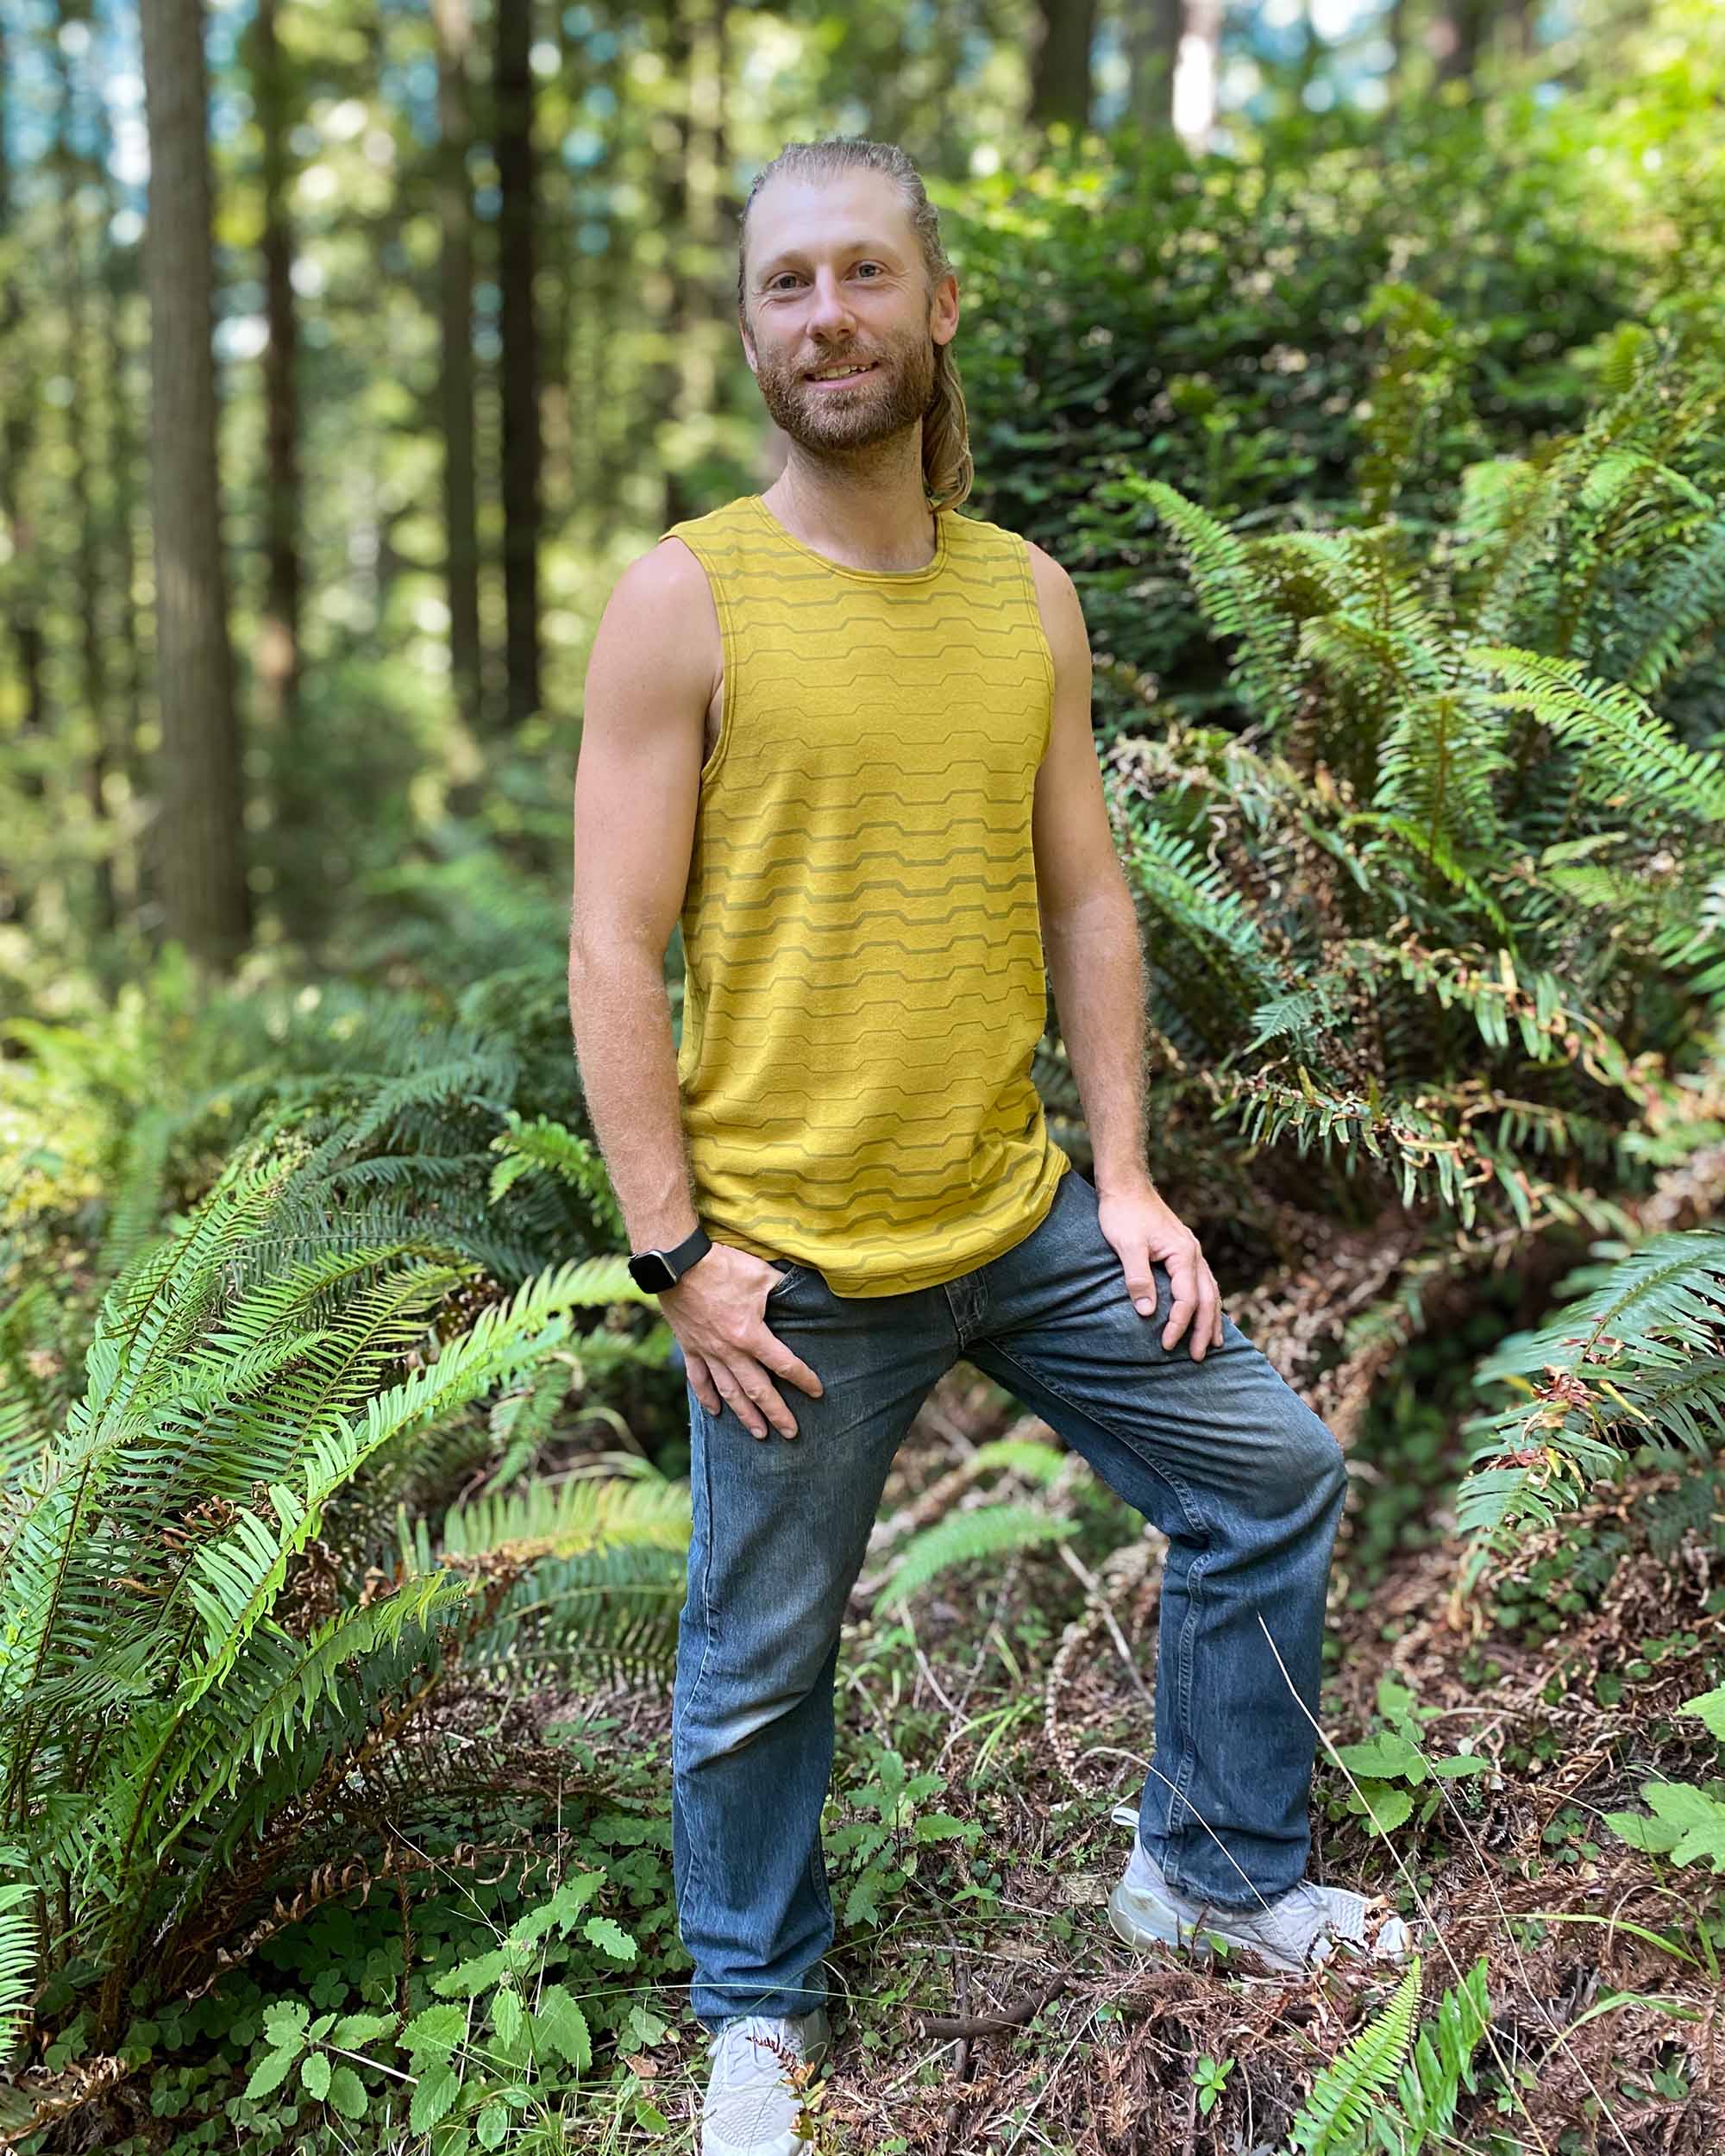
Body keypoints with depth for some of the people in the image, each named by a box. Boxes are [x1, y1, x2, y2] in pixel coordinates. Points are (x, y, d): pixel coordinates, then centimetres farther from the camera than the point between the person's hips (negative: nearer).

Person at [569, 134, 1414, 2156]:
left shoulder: (1030, 595, 6)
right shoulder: (684, 600, -9)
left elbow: (1087, 905, 9)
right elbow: (615, 952, -11)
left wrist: (1126, 1175, 4)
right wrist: (676, 1249, -14)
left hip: (1025, 1215, 5)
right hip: (793, 1260, -4)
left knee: (1273, 1478, 12)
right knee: (760, 1670, 10)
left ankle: (1212, 1868, 34)